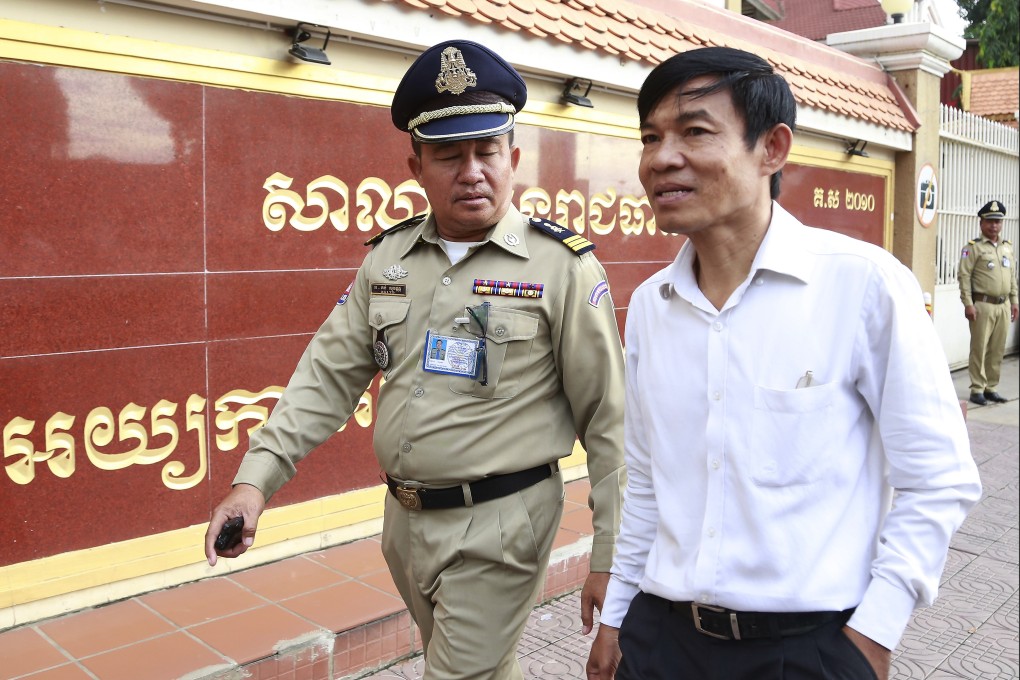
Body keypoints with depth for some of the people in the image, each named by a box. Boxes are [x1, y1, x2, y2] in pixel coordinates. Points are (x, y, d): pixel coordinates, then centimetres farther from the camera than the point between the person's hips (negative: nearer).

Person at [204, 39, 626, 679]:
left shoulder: (562, 265, -12)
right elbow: (329, 375, 4)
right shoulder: (388, 257, 3)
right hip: (405, 519, 6)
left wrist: (608, 559, -9)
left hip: (498, 527, -5)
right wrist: (256, 481, -6)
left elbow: (609, 421, -11)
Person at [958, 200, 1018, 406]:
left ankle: (991, 388, 18)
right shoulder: (973, 247, -4)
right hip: (982, 305, -6)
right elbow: (964, 276, -9)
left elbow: (1013, 277, 19)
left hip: (1003, 306, 6)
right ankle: (977, 390, 4)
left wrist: (1014, 301, 13)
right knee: (979, 348, -3)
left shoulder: (1008, 247, 14)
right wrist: (968, 304, -15)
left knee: (998, 350, 8)